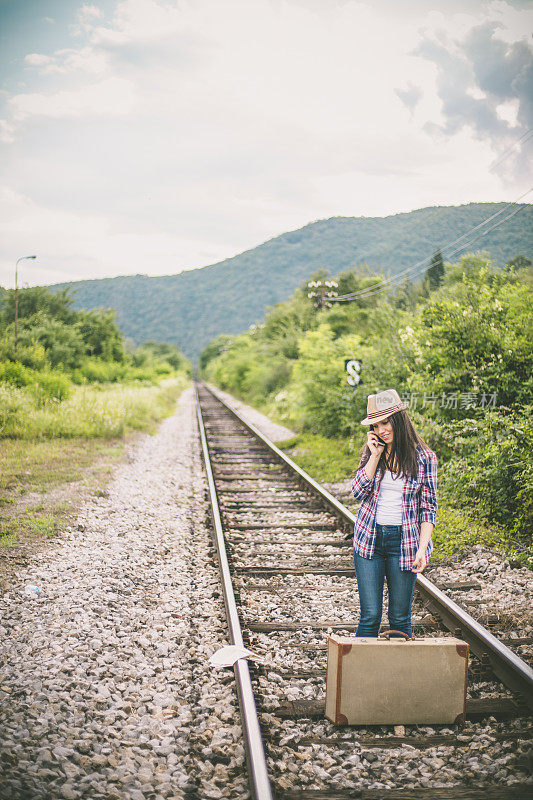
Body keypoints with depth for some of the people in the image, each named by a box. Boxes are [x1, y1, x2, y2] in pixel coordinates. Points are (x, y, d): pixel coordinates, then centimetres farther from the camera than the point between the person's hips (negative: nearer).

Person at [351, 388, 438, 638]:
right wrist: (376, 456, -9)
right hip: (369, 540, 2)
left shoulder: (424, 458, -3)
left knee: (400, 618, 6)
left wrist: (422, 548, -10)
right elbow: (358, 491, -5)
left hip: (403, 542, -2)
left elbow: (428, 508, -2)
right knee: (370, 615, -1)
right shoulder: (371, 451, 6)